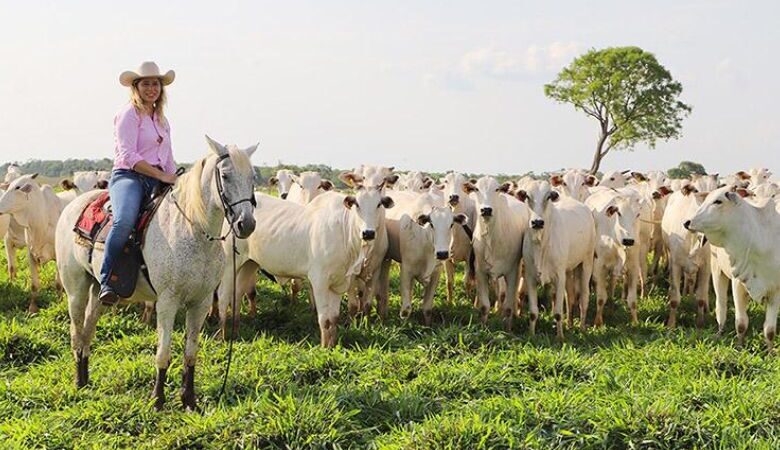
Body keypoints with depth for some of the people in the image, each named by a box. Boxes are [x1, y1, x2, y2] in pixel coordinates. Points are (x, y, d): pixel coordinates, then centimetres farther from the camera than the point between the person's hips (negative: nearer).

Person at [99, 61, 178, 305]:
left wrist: (175, 181, 10)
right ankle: (106, 281, -30)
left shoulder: (161, 118, 23)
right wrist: (162, 176, -17)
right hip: (128, 176, -8)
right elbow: (128, 157, -13)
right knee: (125, 221, -37)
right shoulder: (129, 113, -1)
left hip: (157, 181, 8)